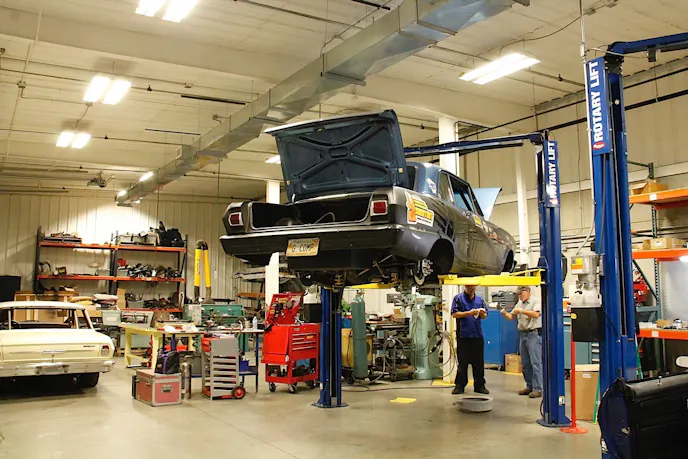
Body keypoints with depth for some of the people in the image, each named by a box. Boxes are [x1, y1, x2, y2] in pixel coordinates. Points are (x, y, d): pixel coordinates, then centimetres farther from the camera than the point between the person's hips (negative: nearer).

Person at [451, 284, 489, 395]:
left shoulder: (479, 299, 15)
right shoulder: (458, 298, 2)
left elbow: (484, 316, 16)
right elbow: (454, 314, -6)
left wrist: (482, 314, -8)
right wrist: (469, 313, -16)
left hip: (478, 335, 4)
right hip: (463, 335, -4)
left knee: (479, 361, 6)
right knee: (462, 362, 1)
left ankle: (479, 385, 14)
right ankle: (460, 385, 8)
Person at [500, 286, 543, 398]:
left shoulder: (535, 301, -6)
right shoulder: (519, 303, 15)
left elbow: (536, 314, -22)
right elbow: (511, 317, 16)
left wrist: (521, 310, -22)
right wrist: (505, 314, -5)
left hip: (534, 334, -8)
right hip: (523, 334, 8)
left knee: (536, 362, -8)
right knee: (525, 363, 11)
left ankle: (538, 389, -5)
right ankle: (529, 386, 20)